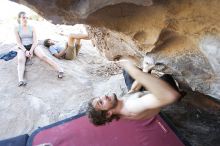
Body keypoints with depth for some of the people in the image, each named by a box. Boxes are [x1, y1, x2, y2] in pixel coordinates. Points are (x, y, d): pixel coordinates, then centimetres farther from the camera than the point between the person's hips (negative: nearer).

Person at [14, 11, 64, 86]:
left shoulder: (32, 27, 5)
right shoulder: (16, 28, 3)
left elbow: (35, 41, -3)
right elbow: (18, 43, -4)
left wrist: (31, 51, -17)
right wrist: (25, 51, -20)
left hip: (33, 46, 0)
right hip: (22, 48, 0)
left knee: (43, 56, -31)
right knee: (20, 60, -33)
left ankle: (60, 69, -44)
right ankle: (20, 81, -50)